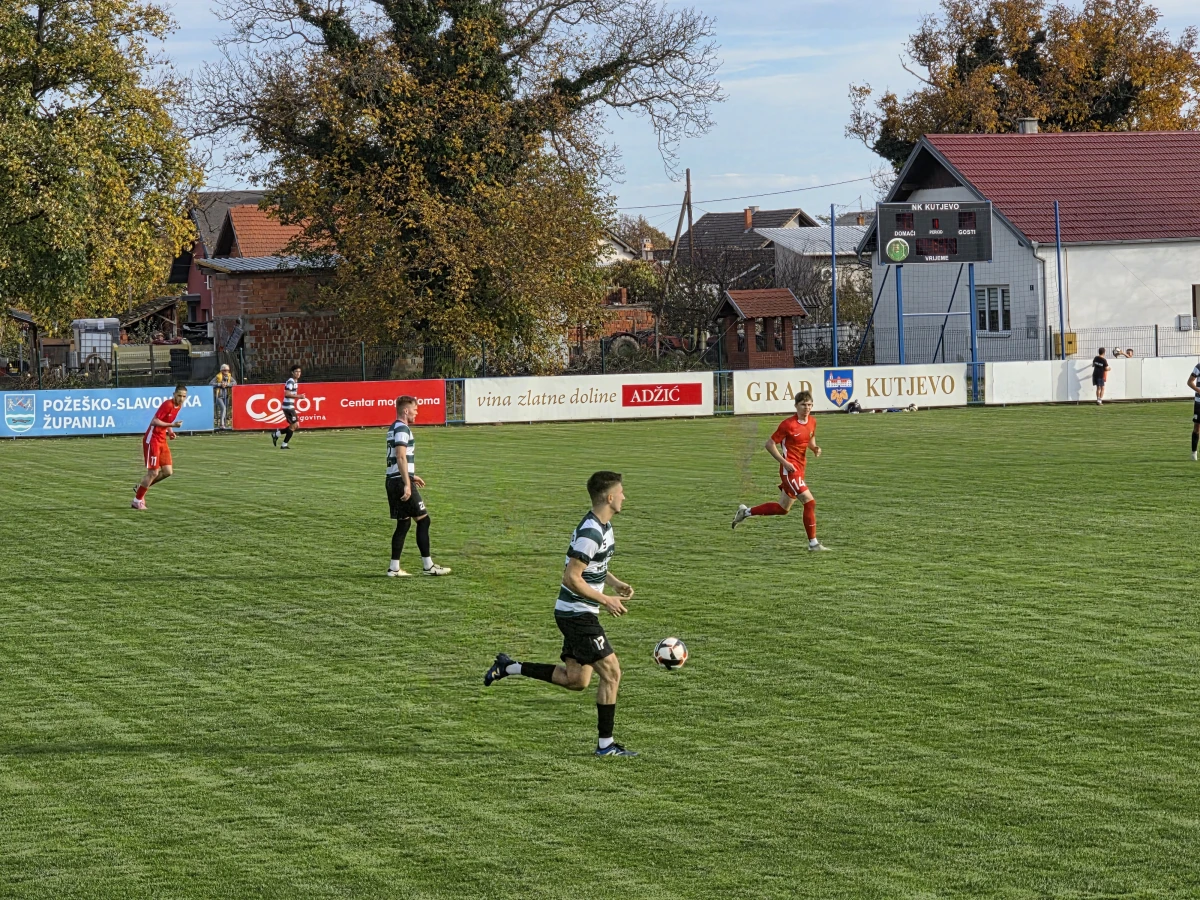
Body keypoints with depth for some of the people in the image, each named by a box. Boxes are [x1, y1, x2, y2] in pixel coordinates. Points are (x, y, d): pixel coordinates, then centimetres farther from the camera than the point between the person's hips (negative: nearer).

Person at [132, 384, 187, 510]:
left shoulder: (178, 406, 8)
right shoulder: (167, 404, -20)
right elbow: (154, 421, -25)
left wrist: (170, 431, 7)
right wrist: (172, 425, -31)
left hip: (162, 441, 9)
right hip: (152, 440, -9)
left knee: (167, 472, 3)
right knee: (154, 472, -7)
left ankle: (141, 487, 21)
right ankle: (137, 501, 6)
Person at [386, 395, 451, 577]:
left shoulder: (393, 429, 18)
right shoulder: (403, 429, -13)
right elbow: (401, 457, -22)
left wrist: (411, 476, 32)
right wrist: (407, 484, -24)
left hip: (392, 481, 10)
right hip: (401, 481, -10)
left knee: (403, 523, 12)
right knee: (423, 520, -2)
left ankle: (394, 567, 9)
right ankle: (428, 566, 0)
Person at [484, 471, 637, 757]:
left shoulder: (604, 526, 9)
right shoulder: (590, 533, -23)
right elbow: (571, 578, -24)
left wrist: (616, 584, 11)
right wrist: (606, 600, -18)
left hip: (578, 614, 10)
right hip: (578, 614, -10)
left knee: (576, 680, 13)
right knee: (611, 672, -6)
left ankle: (509, 667, 18)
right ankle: (606, 744, 2)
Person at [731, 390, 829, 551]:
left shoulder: (812, 421, 6)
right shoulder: (788, 424, -15)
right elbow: (770, 444, -11)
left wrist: (815, 448, 1)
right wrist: (784, 462, -18)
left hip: (799, 469, 8)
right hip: (790, 469, -8)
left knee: (782, 509, 16)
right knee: (810, 502, -15)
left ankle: (746, 512, 31)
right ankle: (813, 543, -8)